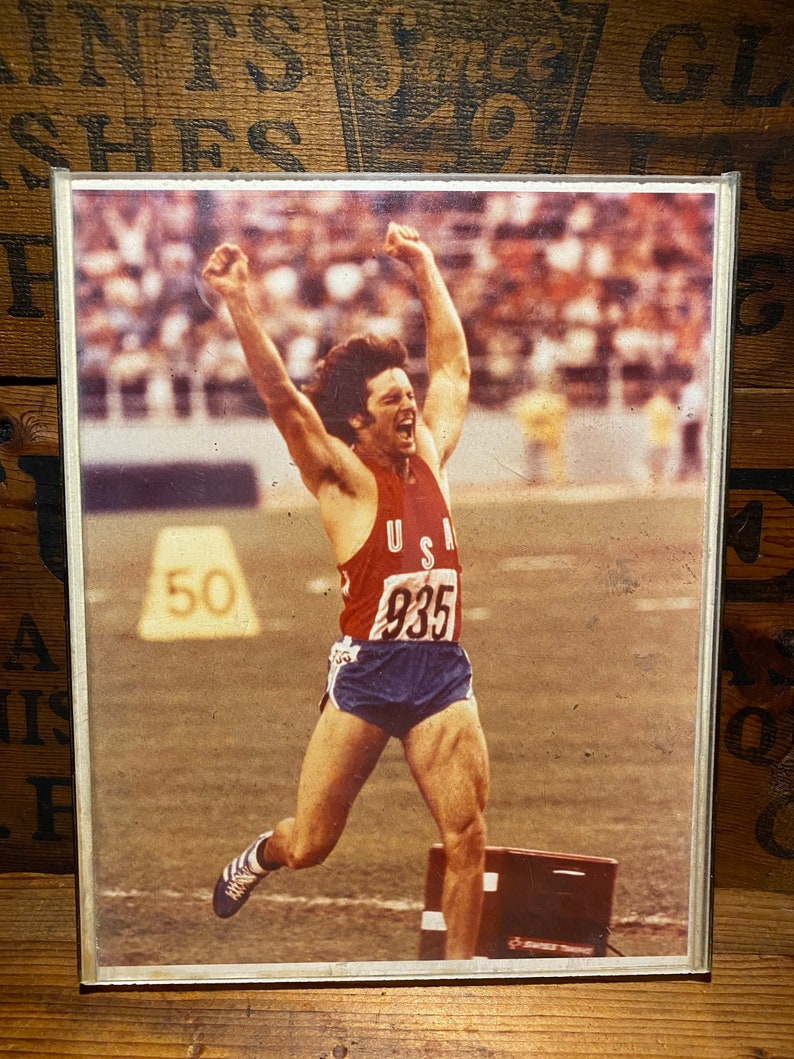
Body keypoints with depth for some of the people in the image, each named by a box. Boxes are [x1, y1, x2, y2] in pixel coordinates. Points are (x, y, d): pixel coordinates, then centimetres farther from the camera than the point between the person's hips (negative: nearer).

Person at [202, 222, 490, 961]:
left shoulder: (429, 454, 10)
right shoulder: (343, 477, -5)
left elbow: (453, 367, 18)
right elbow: (281, 396, -17)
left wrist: (425, 269, 20)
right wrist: (237, 300, -25)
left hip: (442, 673, 4)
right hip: (365, 675, -4)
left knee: (466, 838, -1)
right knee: (309, 844, 7)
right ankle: (260, 855, 42)